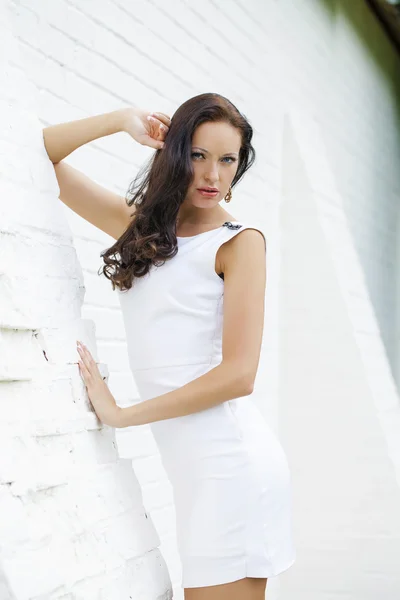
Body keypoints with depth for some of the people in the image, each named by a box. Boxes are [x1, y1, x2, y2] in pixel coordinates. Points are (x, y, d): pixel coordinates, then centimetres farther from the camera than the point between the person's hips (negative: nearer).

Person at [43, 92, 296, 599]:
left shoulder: (240, 241, -4)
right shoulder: (143, 227, 13)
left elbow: (238, 374, -13)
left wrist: (120, 414, -9)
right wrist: (122, 121, 4)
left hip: (232, 460, -6)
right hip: (192, 465, 6)